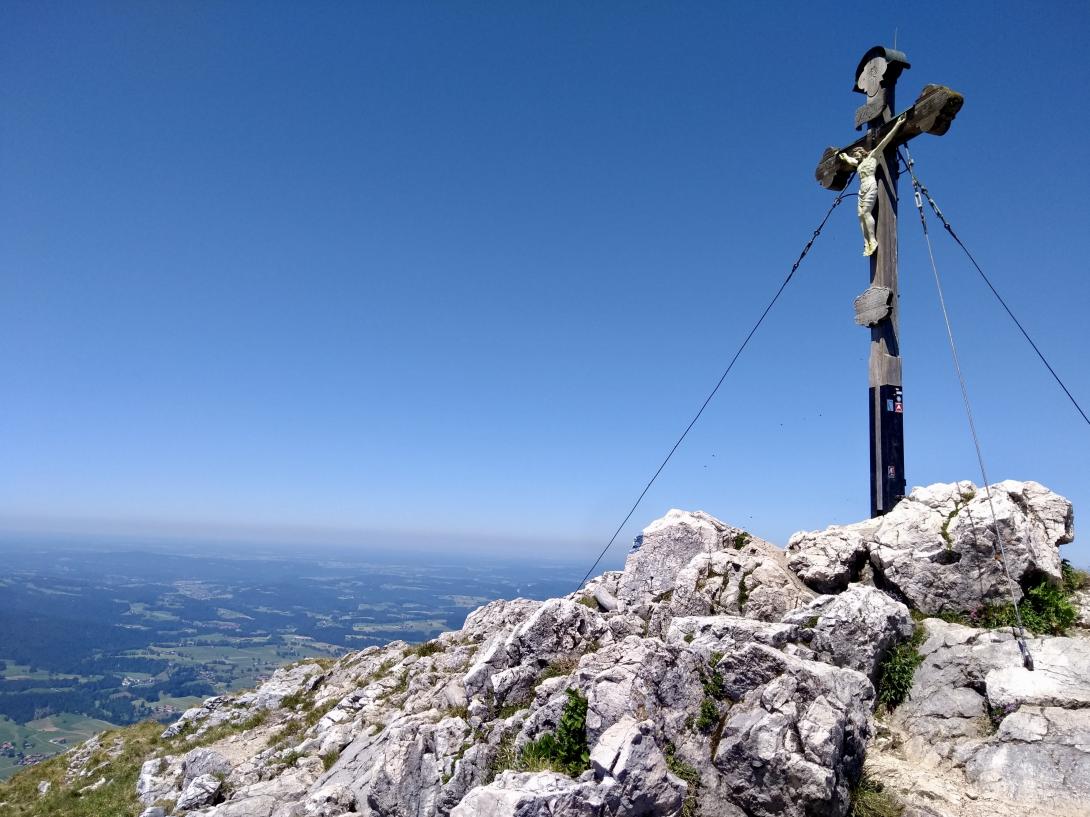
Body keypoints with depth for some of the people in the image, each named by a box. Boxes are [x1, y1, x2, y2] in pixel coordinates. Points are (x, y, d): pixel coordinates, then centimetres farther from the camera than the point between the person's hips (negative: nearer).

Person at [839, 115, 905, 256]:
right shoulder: (859, 163, 28)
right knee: (861, 215, -7)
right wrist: (844, 156, 66)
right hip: (862, 189, 7)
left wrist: (897, 125, -1)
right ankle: (867, 243, -15)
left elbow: (885, 140, 4)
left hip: (870, 186, -7)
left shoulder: (873, 155, 10)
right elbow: (848, 159, 49)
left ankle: (873, 241, -26)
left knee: (866, 212, -21)